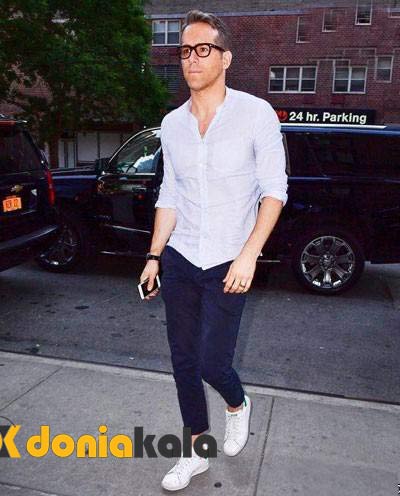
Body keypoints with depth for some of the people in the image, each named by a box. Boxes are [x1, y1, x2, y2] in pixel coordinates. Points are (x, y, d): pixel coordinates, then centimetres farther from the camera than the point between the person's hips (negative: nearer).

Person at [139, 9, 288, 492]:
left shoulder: (256, 113, -6)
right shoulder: (172, 124, 7)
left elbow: (274, 189, -7)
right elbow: (169, 195, 12)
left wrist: (249, 254, -17)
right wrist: (154, 256, 9)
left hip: (227, 265, -4)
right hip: (179, 261, 5)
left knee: (212, 362, -5)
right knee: (183, 361, 10)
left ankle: (238, 405, 33)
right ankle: (195, 453, 32)